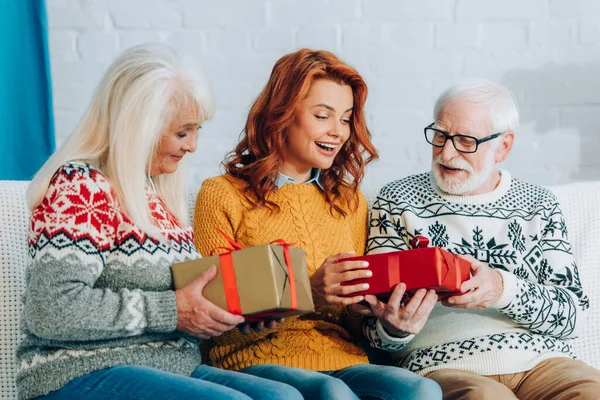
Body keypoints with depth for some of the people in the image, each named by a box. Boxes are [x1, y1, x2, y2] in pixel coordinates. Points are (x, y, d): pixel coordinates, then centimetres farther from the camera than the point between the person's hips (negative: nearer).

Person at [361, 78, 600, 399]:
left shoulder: (539, 206, 17)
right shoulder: (398, 202, 12)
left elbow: (573, 313, 6)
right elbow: (379, 335, 8)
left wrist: (502, 290, -14)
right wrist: (394, 328, -18)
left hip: (541, 361, 3)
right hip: (444, 364, -2)